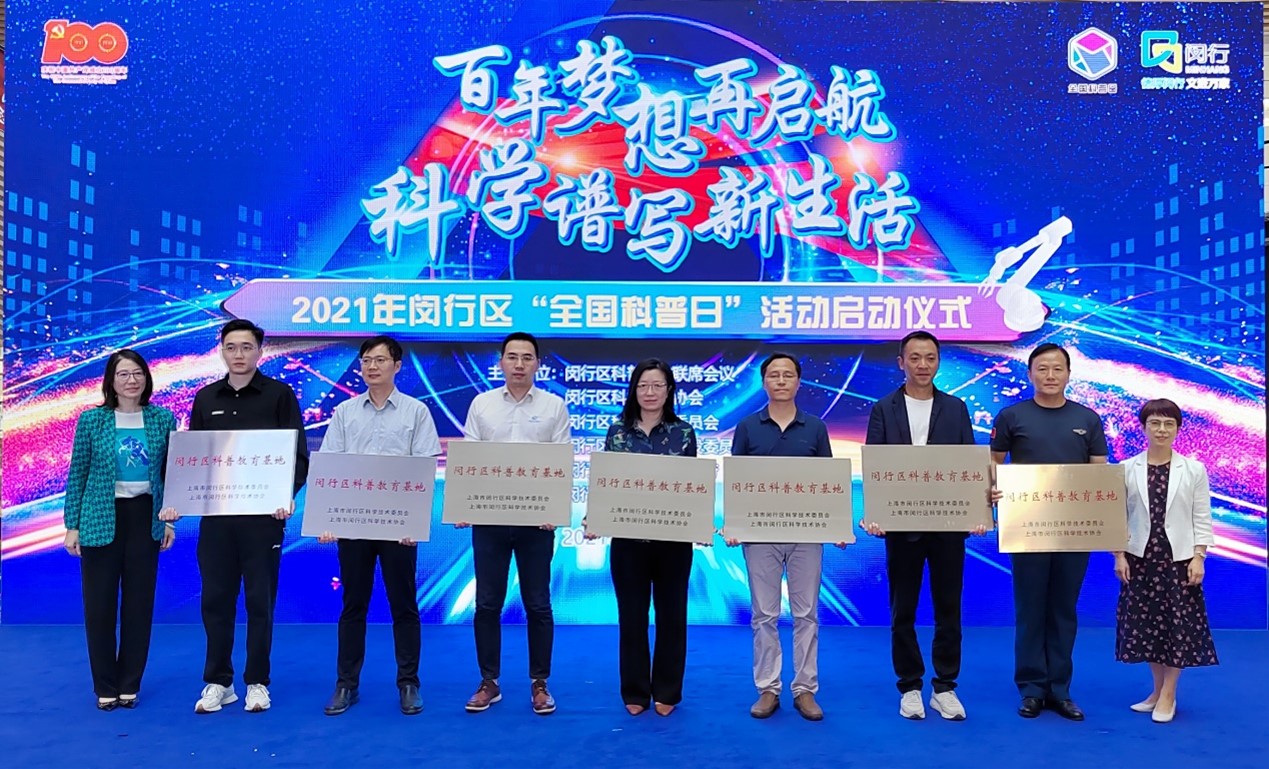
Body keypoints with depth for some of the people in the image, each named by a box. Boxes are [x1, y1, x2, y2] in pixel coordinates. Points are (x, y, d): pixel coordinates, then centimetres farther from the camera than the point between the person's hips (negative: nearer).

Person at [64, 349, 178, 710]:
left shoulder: (163, 419, 1)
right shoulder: (91, 420, -3)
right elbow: (77, 475, 1)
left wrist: (170, 521, 4)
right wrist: (71, 525, -2)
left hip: (146, 518, 1)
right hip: (101, 521, -1)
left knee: (140, 603, 7)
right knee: (99, 605, 5)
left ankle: (130, 684, 21)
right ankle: (105, 686, 20)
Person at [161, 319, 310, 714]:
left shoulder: (279, 395, -1)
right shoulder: (206, 398, 10)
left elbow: (298, 455, -4)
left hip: (262, 515, -3)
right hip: (215, 514, 3)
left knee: (260, 600, 4)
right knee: (216, 599, 8)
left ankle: (257, 682, 16)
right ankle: (218, 682, 20)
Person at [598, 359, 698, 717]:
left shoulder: (684, 432, 1)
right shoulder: (617, 431, 3)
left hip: (673, 537, 0)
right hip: (628, 537, 1)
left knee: (671, 613, 9)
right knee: (631, 615, 8)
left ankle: (666, 691, 22)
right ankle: (635, 691, 21)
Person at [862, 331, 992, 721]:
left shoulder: (956, 408, 6)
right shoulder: (883, 409, 2)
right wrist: (874, 513, -17)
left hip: (948, 524, 1)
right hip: (901, 524, -1)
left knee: (948, 609, 7)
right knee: (903, 610, 8)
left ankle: (945, 687, 20)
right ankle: (909, 687, 20)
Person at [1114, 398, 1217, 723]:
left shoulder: (1194, 470, 0)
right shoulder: (1127, 469, 1)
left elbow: (1202, 518, 1)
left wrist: (1198, 557, -7)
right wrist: (1119, 555, -4)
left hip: (1179, 558, -1)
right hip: (1140, 558, 1)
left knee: (1179, 624, 2)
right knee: (1145, 624, 6)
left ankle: (1168, 695, 14)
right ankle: (1157, 689, 22)